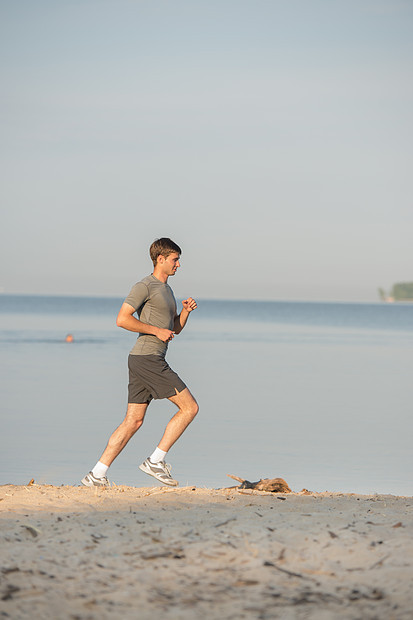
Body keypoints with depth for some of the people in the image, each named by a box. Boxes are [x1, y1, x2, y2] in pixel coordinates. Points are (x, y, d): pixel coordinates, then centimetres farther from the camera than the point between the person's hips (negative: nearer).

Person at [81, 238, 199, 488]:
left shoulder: (166, 289, 23)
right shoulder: (145, 286, -8)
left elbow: (176, 328, 27)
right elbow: (122, 319, -15)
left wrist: (186, 310, 8)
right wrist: (157, 331, -15)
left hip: (143, 362, 10)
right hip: (148, 360, -10)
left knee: (134, 421, 7)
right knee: (190, 407, -8)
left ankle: (97, 475, 5)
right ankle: (156, 461, -6)